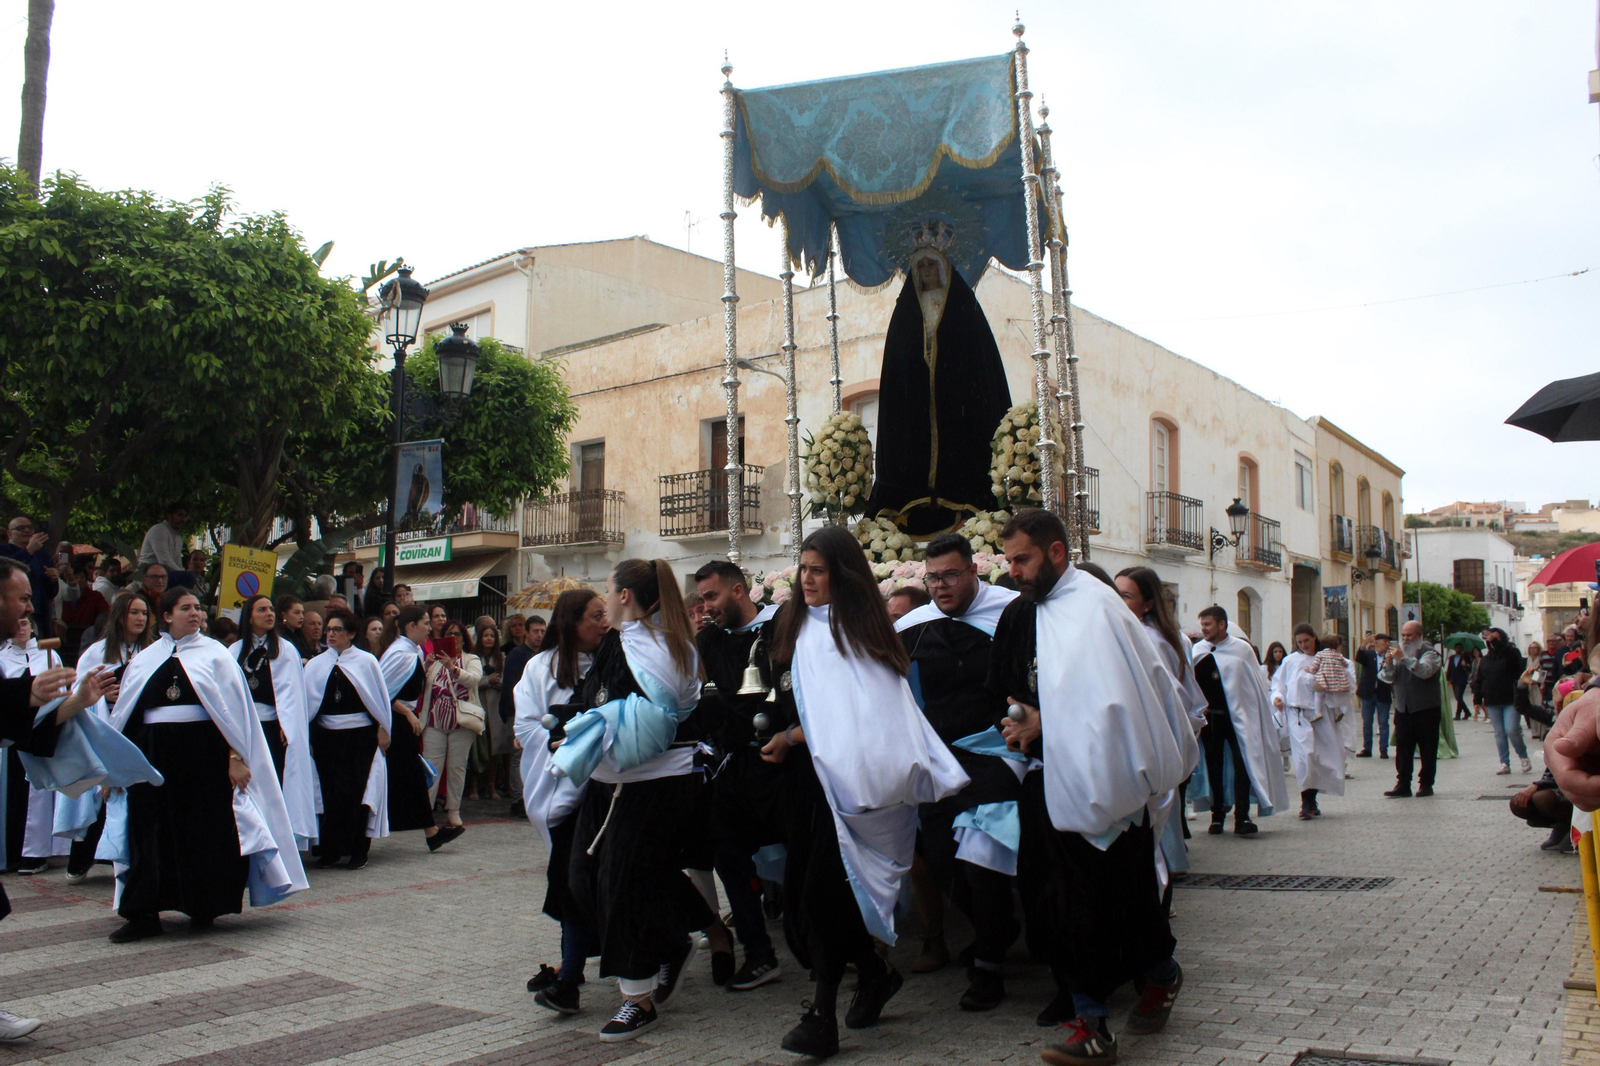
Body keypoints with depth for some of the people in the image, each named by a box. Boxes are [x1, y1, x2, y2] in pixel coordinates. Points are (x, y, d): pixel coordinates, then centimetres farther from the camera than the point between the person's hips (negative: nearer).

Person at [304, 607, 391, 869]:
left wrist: (382, 729, -3)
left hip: (360, 737, -2)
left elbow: (380, 698, 2)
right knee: (330, 794, 2)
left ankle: (358, 850, 8)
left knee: (358, 793, -2)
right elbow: (307, 701, 7)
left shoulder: (366, 661, 2)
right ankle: (330, 850, 12)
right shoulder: (316, 665, 8)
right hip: (327, 738, 2)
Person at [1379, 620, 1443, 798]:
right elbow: (1388, 678, 9)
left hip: (1425, 709, -5)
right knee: (1402, 749, 1)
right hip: (1403, 708, 5)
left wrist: (1404, 659, -32)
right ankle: (1403, 785, 2)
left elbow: (1425, 671, -24)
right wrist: (1388, 664, -11)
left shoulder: (1428, 652, -4)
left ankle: (1426, 784, 10)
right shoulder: (1400, 652, 14)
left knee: (1427, 749, 2)